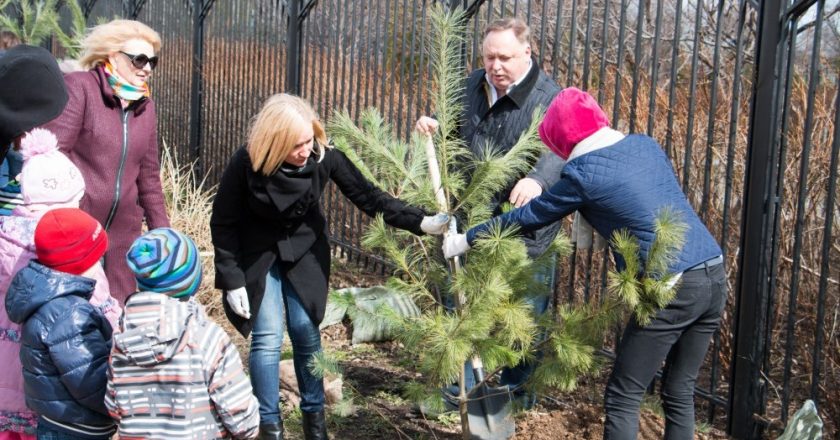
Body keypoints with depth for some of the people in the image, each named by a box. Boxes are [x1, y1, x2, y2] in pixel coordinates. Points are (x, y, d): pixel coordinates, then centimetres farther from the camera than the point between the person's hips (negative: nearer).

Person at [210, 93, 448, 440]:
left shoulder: (324, 156, -22)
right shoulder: (247, 163, -26)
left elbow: (367, 196, -17)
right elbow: (223, 223, -15)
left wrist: (419, 222, -28)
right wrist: (232, 280, -15)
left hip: (305, 251, 2)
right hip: (256, 254, -2)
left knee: (306, 332, 4)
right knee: (267, 338, -5)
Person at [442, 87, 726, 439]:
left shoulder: (583, 173, -5)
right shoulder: (645, 144, 13)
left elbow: (527, 217, 4)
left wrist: (465, 241, 15)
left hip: (673, 288, -7)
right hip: (715, 275, 7)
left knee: (623, 398, 4)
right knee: (679, 393, 16)